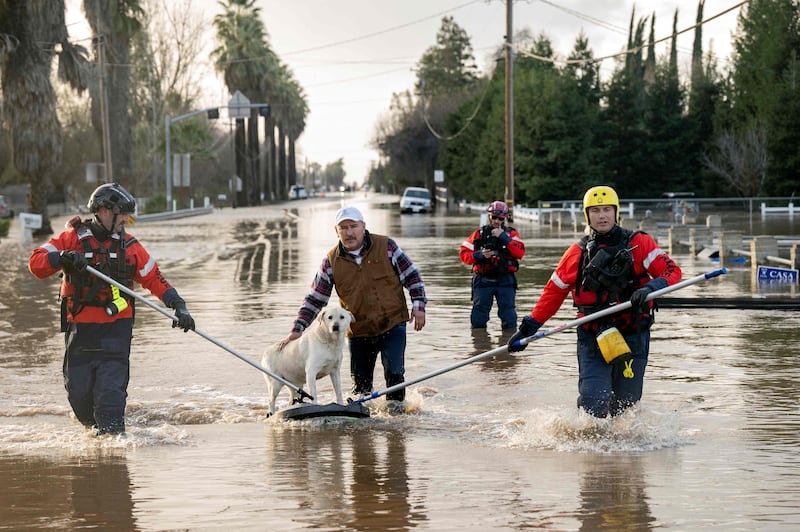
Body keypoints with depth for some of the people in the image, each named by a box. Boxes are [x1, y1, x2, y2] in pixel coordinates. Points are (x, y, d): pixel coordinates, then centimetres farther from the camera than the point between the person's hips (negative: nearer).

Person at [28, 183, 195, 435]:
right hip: (80, 326, 0)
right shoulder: (73, 238, 1)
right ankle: (97, 428, 28)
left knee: (111, 389, -12)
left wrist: (178, 306, -2)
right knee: (78, 391, 3)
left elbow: (154, 279, 10)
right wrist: (63, 258, -23)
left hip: (116, 327, 0)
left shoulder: (129, 246, 7)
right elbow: (36, 262, -5)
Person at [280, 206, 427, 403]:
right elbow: (315, 299, 3)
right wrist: (297, 329, -5)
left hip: (393, 325, -2)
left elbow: (411, 275, 3)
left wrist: (418, 306, -6)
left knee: (394, 374, -13)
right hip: (359, 332, 2)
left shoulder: (386, 246, -5)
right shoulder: (332, 261, -1)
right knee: (361, 385, 6)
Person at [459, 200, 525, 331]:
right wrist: (479, 255, -12)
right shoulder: (479, 234, 9)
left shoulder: (511, 234, 8)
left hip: (505, 280, -1)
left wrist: (504, 237, -13)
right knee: (479, 316, 3)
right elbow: (464, 254, 5)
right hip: (483, 279, 1)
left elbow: (520, 253, -8)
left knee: (509, 318, -3)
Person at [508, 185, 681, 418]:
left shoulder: (638, 243, 2)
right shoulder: (578, 253, 8)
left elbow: (672, 271, -6)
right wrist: (528, 328, 15)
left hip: (633, 337, 0)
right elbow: (553, 292, 16)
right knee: (593, 403, -14)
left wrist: (649, 289, -26)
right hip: (592, 337, 0)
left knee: (625, 405, 4)